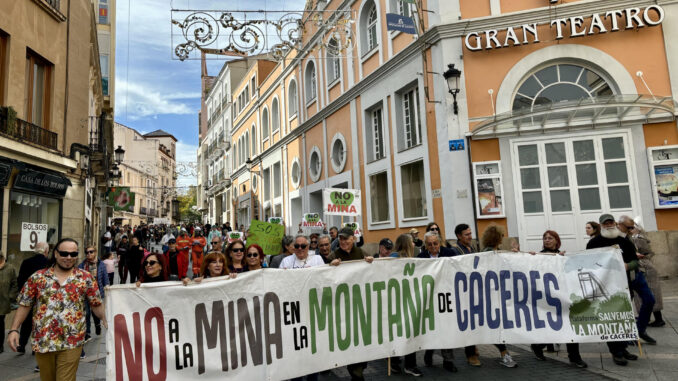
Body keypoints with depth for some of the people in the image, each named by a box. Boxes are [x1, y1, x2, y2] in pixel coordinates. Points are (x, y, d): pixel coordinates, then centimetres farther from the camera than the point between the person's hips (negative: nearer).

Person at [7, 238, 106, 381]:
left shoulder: (86, 278, 0)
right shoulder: (37, 277, 2)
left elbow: (96, 304, 5)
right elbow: (25, 305, 7)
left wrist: (105, 321, -2)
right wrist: (14, 329, 0)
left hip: (71, 343, -2)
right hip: (42, 341, 2)